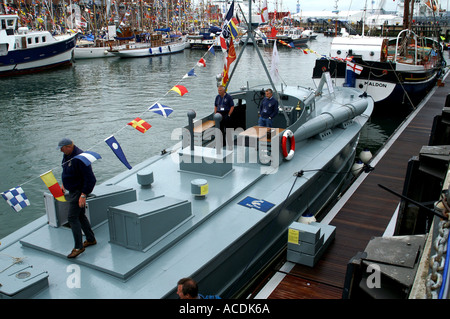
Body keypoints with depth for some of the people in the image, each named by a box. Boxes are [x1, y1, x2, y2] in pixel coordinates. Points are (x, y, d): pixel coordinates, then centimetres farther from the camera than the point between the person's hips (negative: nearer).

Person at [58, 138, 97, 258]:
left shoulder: (80, 158, -26)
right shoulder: (67, 155, 5)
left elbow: (90, 179, -26)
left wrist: (83, 195, -26)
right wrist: (64, 184, 23)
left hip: (79, 191, -10)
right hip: (72, 190, 10)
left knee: (72, 218, -10)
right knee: (80, 216, 17)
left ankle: (78, 247, -3)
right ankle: (91, 239, 30)